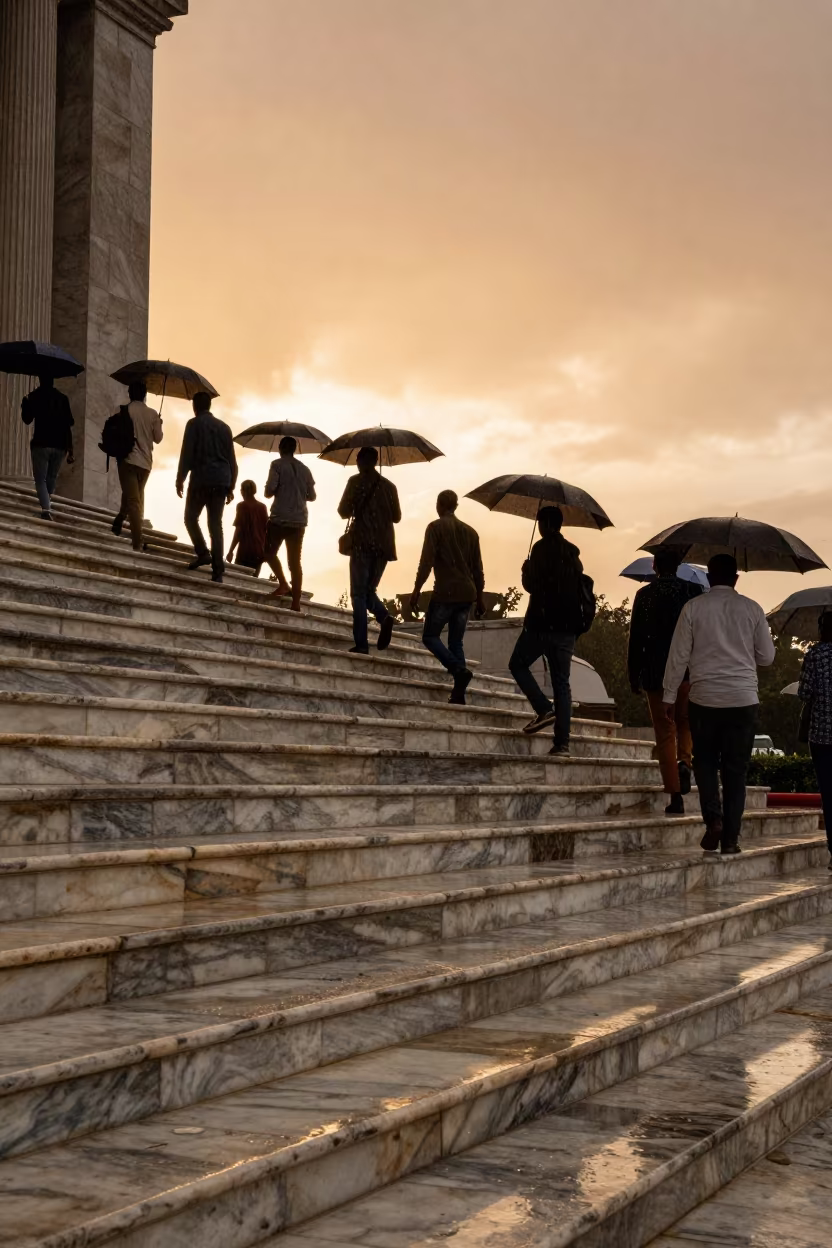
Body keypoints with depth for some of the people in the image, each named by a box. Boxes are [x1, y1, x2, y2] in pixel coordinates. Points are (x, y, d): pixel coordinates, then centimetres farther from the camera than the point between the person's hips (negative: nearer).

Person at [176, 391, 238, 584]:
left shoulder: (194, 423, 1)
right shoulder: (224, 427, 16)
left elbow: (187, 453, -7)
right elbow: (232, 459, 15)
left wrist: (180, 479, -4)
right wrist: (231, 486, 18)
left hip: (201, 478, -4)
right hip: (221, 481, 4)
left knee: (191, 518, 9)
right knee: (216, 524, 2)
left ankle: (203, 553, -10)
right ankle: (218, 569, -6)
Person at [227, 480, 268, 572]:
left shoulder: (242, 506, -4)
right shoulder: (263, 507, 10)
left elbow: (239, 530, -9)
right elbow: (267, 529, 11)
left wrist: (231, 551, -6)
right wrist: (266, 550, 20)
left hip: (245, 550, -5)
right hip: (260, 551, 5)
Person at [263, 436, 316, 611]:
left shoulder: (277, 465, -3)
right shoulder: (304, 469, 11)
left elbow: (269, 490, -13)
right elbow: (312, 496, 14)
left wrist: (270, 492, 10)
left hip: (280, 518, -4)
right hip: (299, 520, 4)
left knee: (269, 552, 14)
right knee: (295, 561, 4)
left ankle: (283, 584, -5)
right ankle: (296, 602, -3)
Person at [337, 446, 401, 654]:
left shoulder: (356, 481, 0)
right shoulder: (389, 485, 12)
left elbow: (344, 512, -2)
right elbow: (396, 517, 16)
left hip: (362, 543, -4)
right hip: (384, 545, 4)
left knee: (359, 594, -2)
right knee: (369, 590, 17)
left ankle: (361, 644, -11)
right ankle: (384, 616, -14)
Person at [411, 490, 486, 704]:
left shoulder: (436, 527, 0)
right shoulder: (470, 532, 16)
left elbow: (426, 561, -10)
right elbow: (477, 568, 16)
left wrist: (416, 590, -8)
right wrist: (479, 598, 21)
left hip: (445, 592, -6)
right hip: (467, 594, 6)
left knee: (430, 636, 5)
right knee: (456, 642, 10)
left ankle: (459, 670, -18)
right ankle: (459, 692, -1)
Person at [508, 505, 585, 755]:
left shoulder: (542, 548, -8)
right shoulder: (573, 552, 12)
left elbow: (531, 585, -13)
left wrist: (526, 570, 5)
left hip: (542, 622, -6)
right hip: (567, 626, 6)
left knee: (518, 664, 12)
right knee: (562, 683, 5)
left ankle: (544, 709, -7)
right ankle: (562, 741, -1)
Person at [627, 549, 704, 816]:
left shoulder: (644, 594, 0)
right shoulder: (693, 590, 0)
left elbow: (636, 638, 0)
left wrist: (634, 676, 7)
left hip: (655, 672, -1)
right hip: (688, 671, 1)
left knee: (664, 733, 6)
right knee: (686, 722, 23)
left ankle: (675, 797, 2)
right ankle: (684, 761, -6)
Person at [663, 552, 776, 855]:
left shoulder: (693, 607, -1)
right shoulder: (751, 608, 2)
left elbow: (679, 656, -1)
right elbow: (767, 657, 8)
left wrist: (670, 696, 7)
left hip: (705, 699, -1)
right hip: (743, 700, 1)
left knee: (705, 762, 14)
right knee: (736, 770, 7)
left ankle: (713, 818, -6)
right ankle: (730, 838, 6)